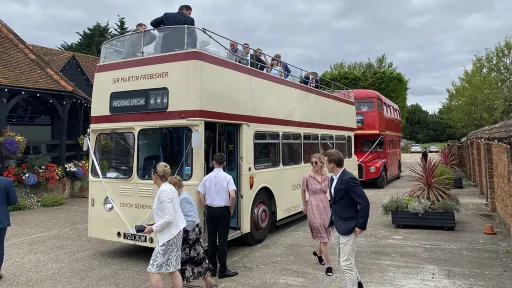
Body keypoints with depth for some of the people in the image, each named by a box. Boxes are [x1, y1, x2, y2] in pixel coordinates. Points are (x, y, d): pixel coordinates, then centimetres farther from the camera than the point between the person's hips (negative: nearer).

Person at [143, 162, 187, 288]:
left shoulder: (164, 191, -19)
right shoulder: (169, 188, 10)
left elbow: (169, 218, -23)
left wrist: (153, 228, -13)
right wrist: (156, 225, 15)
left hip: (169, 234, -10)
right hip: (175, 232, 10)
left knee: (153, 269, -2)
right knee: (172, 268, 16)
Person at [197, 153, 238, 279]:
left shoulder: (207, 178, 1)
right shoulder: (227, 177, -9)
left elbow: (201, 197, -1)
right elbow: (232, 195, -19)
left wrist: (207, 209, 11)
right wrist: (231, 209, -4)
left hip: (210, 211, 3)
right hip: (223, 211, -3)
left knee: (211, 239, 11)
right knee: (222, 240, 2)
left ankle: (212, 269, 18)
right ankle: (222, 270, 5)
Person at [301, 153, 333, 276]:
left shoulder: (327, 177, 0)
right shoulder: (307, 177, -9)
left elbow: (329, 191, 12)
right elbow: (303, 191, 6)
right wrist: (304, 206, 14)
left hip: (325, 206, 4)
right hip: (313, 207, -4)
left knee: (326, 233, 13)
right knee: (323, 236, -4)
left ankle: (318, 252, 43)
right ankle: (328, 265, 4)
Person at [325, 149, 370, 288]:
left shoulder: (349, 179, -22)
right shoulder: (333, 179, 6)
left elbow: (365, 203, -22)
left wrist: (361, 226, -18)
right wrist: (331, 222, 14)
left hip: (348, 227, -10)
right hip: (338, 226, 10)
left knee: (346, 263, -2)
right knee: (346, 260, 23)